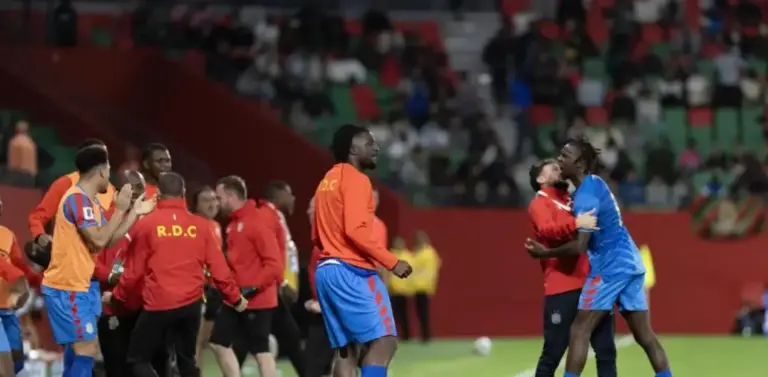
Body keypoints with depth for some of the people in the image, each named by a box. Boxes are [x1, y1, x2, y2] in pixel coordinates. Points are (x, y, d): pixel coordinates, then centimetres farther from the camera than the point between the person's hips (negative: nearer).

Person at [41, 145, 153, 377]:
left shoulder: (89, 200, 14)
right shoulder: (78, 198, -18)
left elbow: (108, 240, 15)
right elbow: (99, 240, -22)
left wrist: (134, 213, 11)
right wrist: (119, 210, -14)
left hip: (80, 285, 11)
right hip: (68, 287, -11)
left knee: (78, 350, 15)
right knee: (86, 350, -13)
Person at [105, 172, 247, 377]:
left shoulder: (146, 223, -4)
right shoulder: (200, 225, 2)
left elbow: (136, 268, 1)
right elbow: (218, 267, 4)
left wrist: (117, 295, 18)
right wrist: (234, 298, 19)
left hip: (158, 305, -4)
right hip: (191, 304, 4)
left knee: (138, 358, 8)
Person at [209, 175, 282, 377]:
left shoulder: (256, 222, -15)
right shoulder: (233, 223, 12)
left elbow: (274, 262, -20)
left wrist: (254, 287, -22)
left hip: (257, 300, -9)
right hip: (236, 298, 9)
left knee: (260, 350, -5)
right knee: (218, 342, 9)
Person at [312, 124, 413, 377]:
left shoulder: (327, 181, 20)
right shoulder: (356, 179, -9)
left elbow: (316, 236, 23)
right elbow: (355, 230, -20)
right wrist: (391, 262, -18)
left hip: (326, 270, 10)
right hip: (352, 272, -10)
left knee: (346, 350, 7)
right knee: (384, 341, -14)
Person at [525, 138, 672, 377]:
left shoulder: (585, 196, -15)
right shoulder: (594, 184, 14)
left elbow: (580, 246, -19)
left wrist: (545, 253, -7)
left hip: (610, 267, -9)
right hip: (630, 263, 9)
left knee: (579, 332, -7)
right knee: (645, 336, 7)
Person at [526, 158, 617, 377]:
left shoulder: (573, 202, 23)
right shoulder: (540, 204, 2)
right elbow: (546, 229, -20)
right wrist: (576, 223, -34)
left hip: (592, 284, 7)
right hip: (562, 288, -6)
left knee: (606, 350, 3)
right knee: (552, 353, -4)